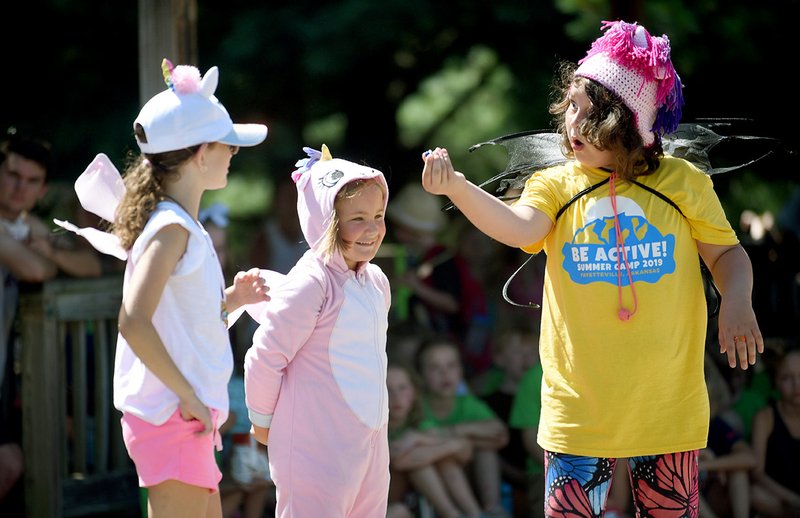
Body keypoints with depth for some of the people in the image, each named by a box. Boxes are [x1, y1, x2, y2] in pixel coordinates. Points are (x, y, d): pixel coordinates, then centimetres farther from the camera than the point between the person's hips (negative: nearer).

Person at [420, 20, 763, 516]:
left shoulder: (682, 181, 1)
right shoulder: (556, 186, 0)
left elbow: (726, 252, 6)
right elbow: (521, 227, -20)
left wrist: (737, 300, -15)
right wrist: (456, 187, -37)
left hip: (667, 406, 0)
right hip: (579, 412, 0)